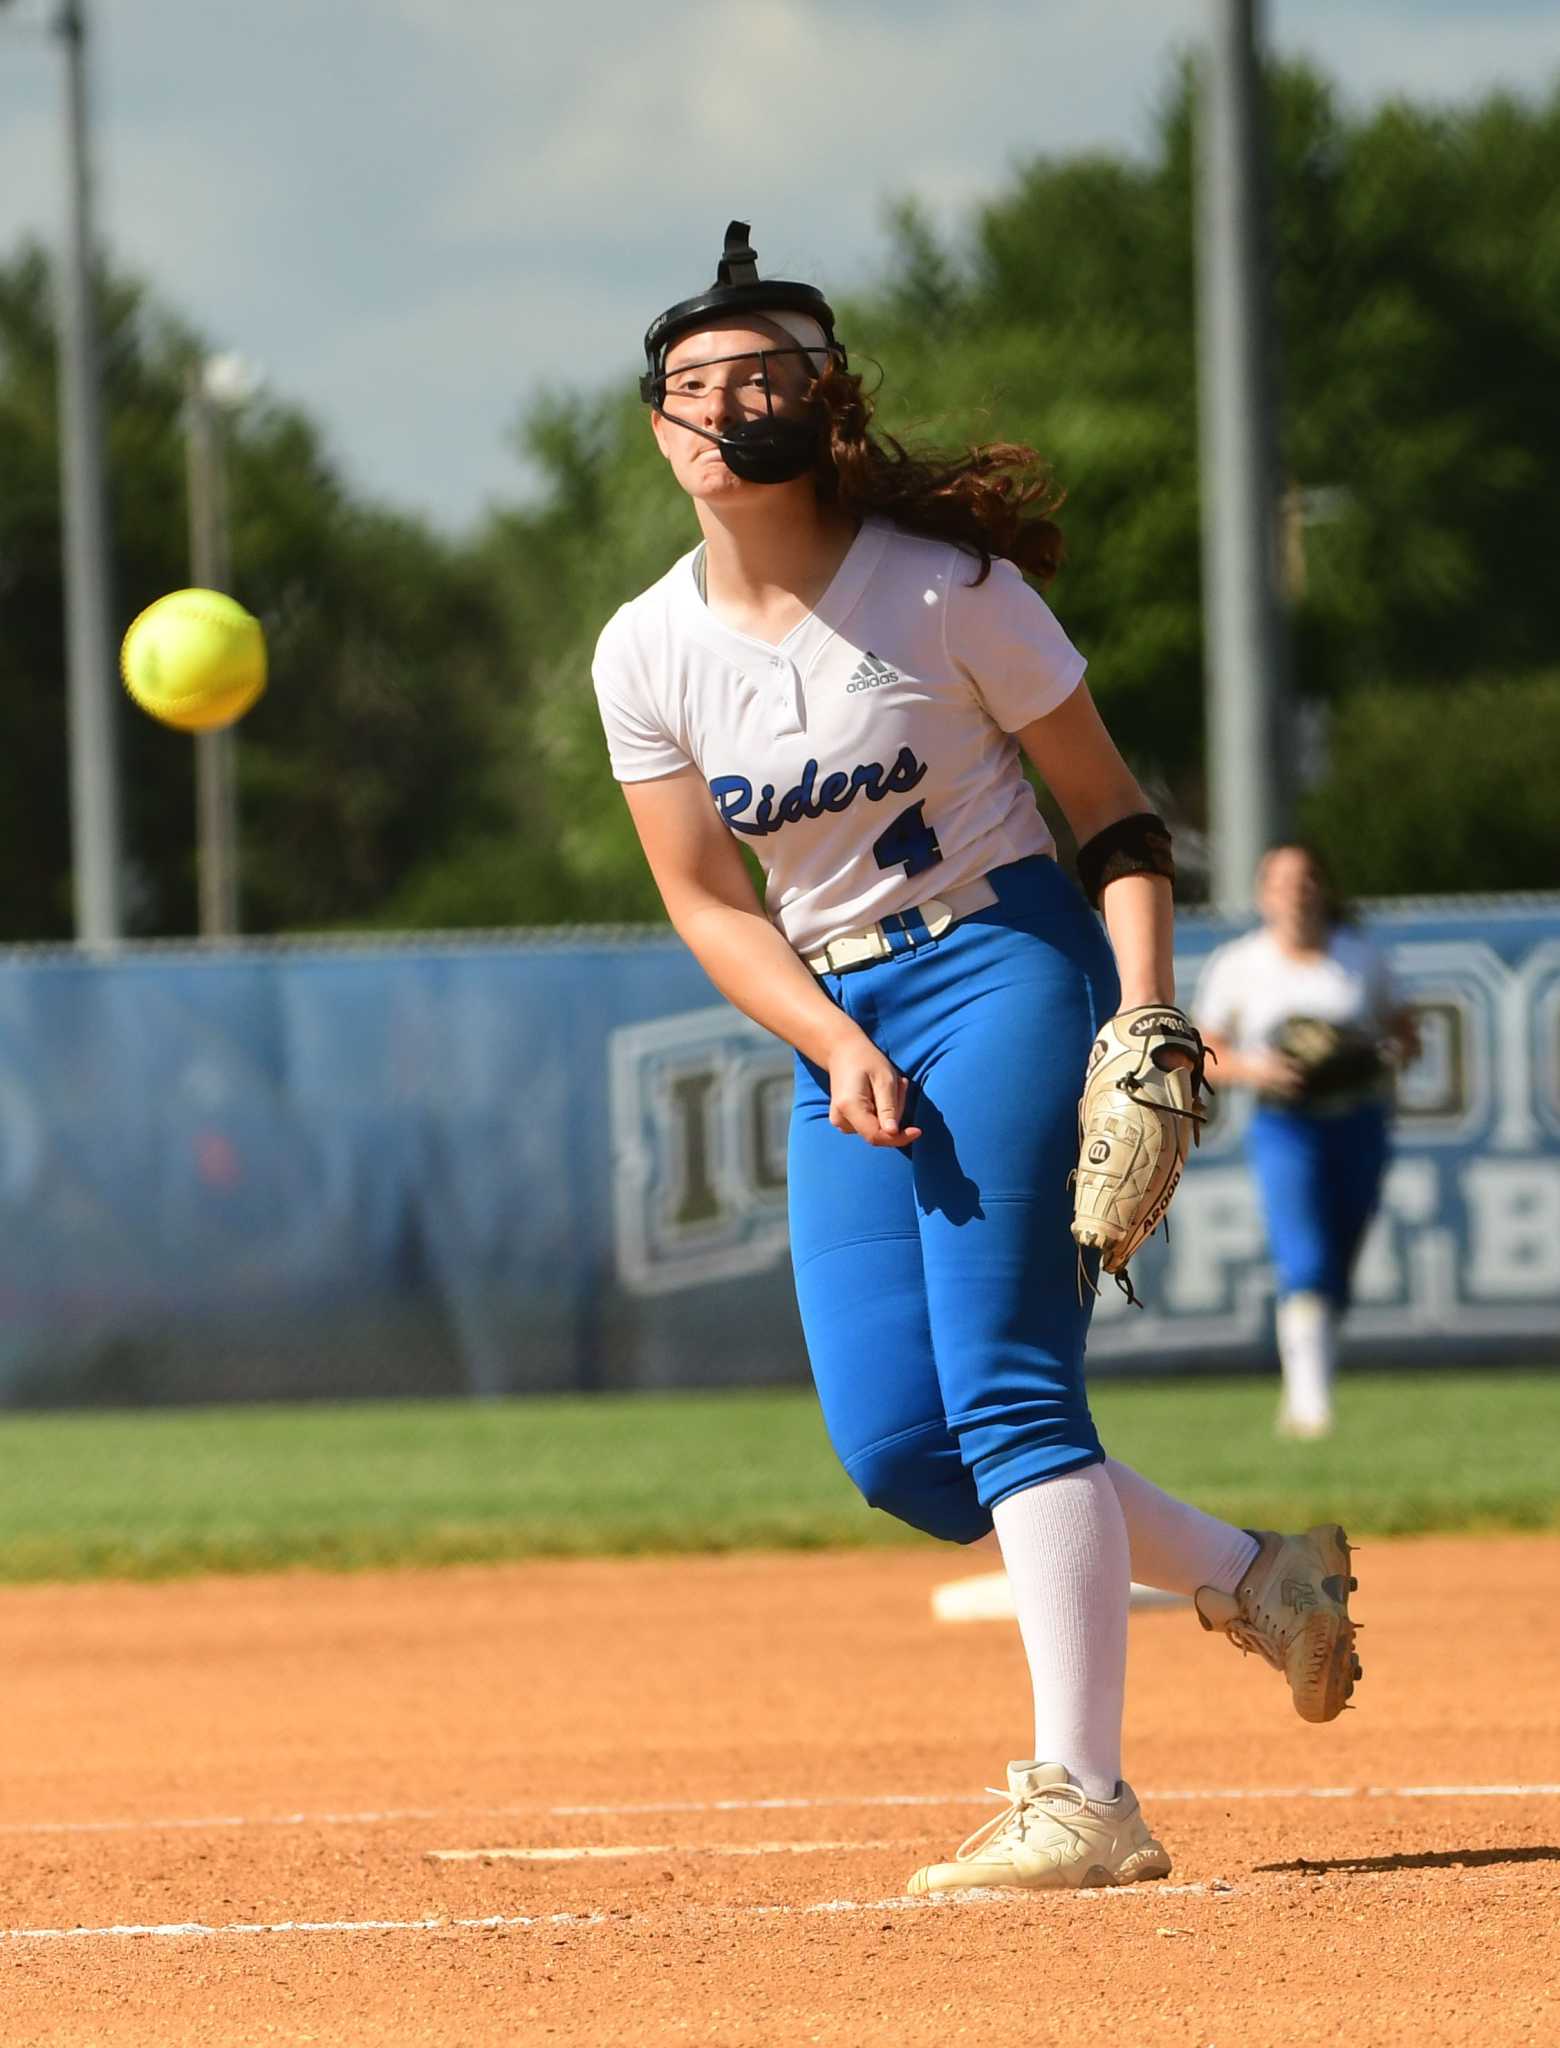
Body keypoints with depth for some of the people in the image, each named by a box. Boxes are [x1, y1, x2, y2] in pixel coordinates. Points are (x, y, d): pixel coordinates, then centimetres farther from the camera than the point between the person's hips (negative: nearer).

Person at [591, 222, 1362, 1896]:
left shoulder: (946, 592, -9)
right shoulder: (648, 654, 2)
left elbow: (1109, 814, -3)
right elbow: (706, 903, 5)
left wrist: (1145, 1016, -17)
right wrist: (841, 1049, -11)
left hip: (1004, 970, -6)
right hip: (838, 1023, 6)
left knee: (1004, 1388, -17)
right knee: (893, 1447, -2)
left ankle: (1080, 1803, -17)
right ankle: (1254, 1580, 18)